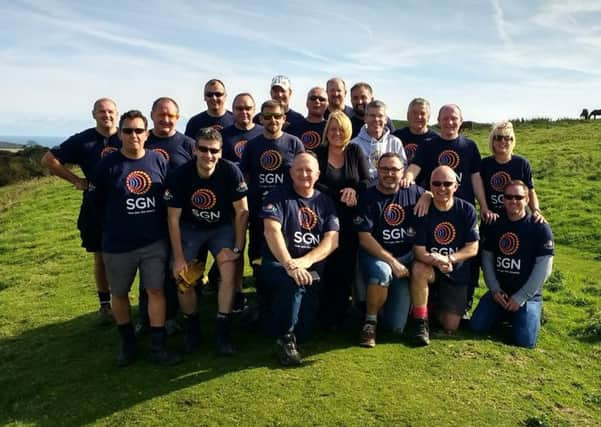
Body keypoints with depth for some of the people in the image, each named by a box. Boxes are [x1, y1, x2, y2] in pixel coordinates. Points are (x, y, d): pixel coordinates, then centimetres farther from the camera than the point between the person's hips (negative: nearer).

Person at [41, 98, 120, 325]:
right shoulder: (82, 140, -1)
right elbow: (48, 160, 3)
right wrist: (76, 180, -3)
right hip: (95, 208, 1)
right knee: (101, 257, 10)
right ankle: (105, 304, 23)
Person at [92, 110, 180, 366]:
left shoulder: (158, 161, -2)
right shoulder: (107, 165, -8)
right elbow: (98, 203, 2)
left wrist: (158, 226, 9)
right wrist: (115, 227, 9)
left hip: (154, 242, 1)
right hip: (118, 245, -1)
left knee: (156, 290, 2)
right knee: (119, 294, 12)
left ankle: (158, 348, 13)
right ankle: (127, 343, 32)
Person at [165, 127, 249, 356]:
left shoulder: (231, 172, -23)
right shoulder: (179, 176, -21)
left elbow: (242, 212, -14)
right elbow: (173, 219, -13)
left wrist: (238, 247, -14)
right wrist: (178, 257, -13)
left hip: (222, 227, -1)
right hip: (190, 228, 1)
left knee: (230, 272, -19)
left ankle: (223, 333, -5)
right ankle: (192, 327, 17)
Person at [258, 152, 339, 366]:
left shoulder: (324, 202, 12)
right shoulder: (278, 196, 2)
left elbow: (332, 240, -1)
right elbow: (272, 231, -14)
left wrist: (306, 261, -21)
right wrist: (289, 264, -30)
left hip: (312, 269, 2)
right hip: (277, 264, -2)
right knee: (293, 281, -38)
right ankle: (285, 338, -14)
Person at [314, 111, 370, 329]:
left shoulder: (355, 151, 11)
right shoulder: (317, 154, 4)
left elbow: (367, 181, 4)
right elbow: (314, 184, -6)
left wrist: (354, 191, -16)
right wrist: (340, 197, -14)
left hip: (351, 220, 2)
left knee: (347, 266, -2)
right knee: (328, 266, -6)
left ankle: (340, 312, 11)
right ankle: (326, 316, 5)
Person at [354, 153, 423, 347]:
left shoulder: (415, 193, 3)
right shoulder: (368, 198, -6)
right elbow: (364, 238, -12)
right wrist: (392, 261, -18)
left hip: (408, 258, 2)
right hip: (376, 256, -2)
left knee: (396, 326, -5)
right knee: (382, 271, -40)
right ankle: (370, 322, -14)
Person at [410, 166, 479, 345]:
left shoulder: (467, 210, -9)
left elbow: (472, 248, -9)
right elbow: (418, 250, -15)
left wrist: (449, 259, -26)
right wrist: (435, 260, -36)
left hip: (457, 274, 1)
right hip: (431, 270, -1)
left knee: (450, 327, -4)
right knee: (418, 269, -37)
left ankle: (436, 305, 32)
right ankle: (421, 322, -19)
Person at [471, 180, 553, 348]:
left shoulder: (540, 227, -8)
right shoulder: (496, 226, 5)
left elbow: (543, 267, -12)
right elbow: (487, 258, 7)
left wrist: (520, 297, -14)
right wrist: (494, 289, -6)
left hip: (528, 295, -3)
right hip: (500, 292, 4)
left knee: (525, 341, -17)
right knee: (477, 326, -11)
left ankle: (532, 313, 16)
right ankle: (504, 313, 19)